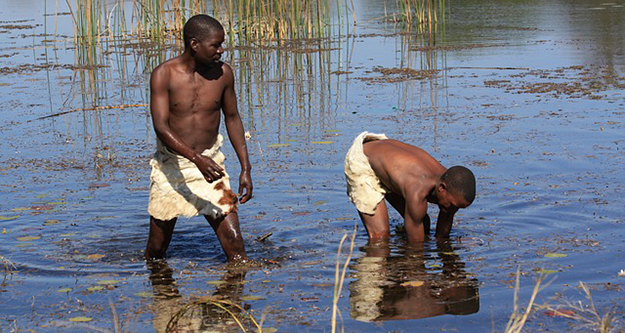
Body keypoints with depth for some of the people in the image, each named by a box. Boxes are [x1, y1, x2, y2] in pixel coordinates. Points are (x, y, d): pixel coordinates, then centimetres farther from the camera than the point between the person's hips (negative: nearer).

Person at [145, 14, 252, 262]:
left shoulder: (223, 73, -4)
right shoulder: (163, 75, -14)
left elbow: (232, 118, 9)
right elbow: (161, 127, -22)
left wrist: (245, 168, 4)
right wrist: (197, 158, -36)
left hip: (210, 164, 2)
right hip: (171, 166, -2)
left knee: (234, 241, -10)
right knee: (156, 250, 10)